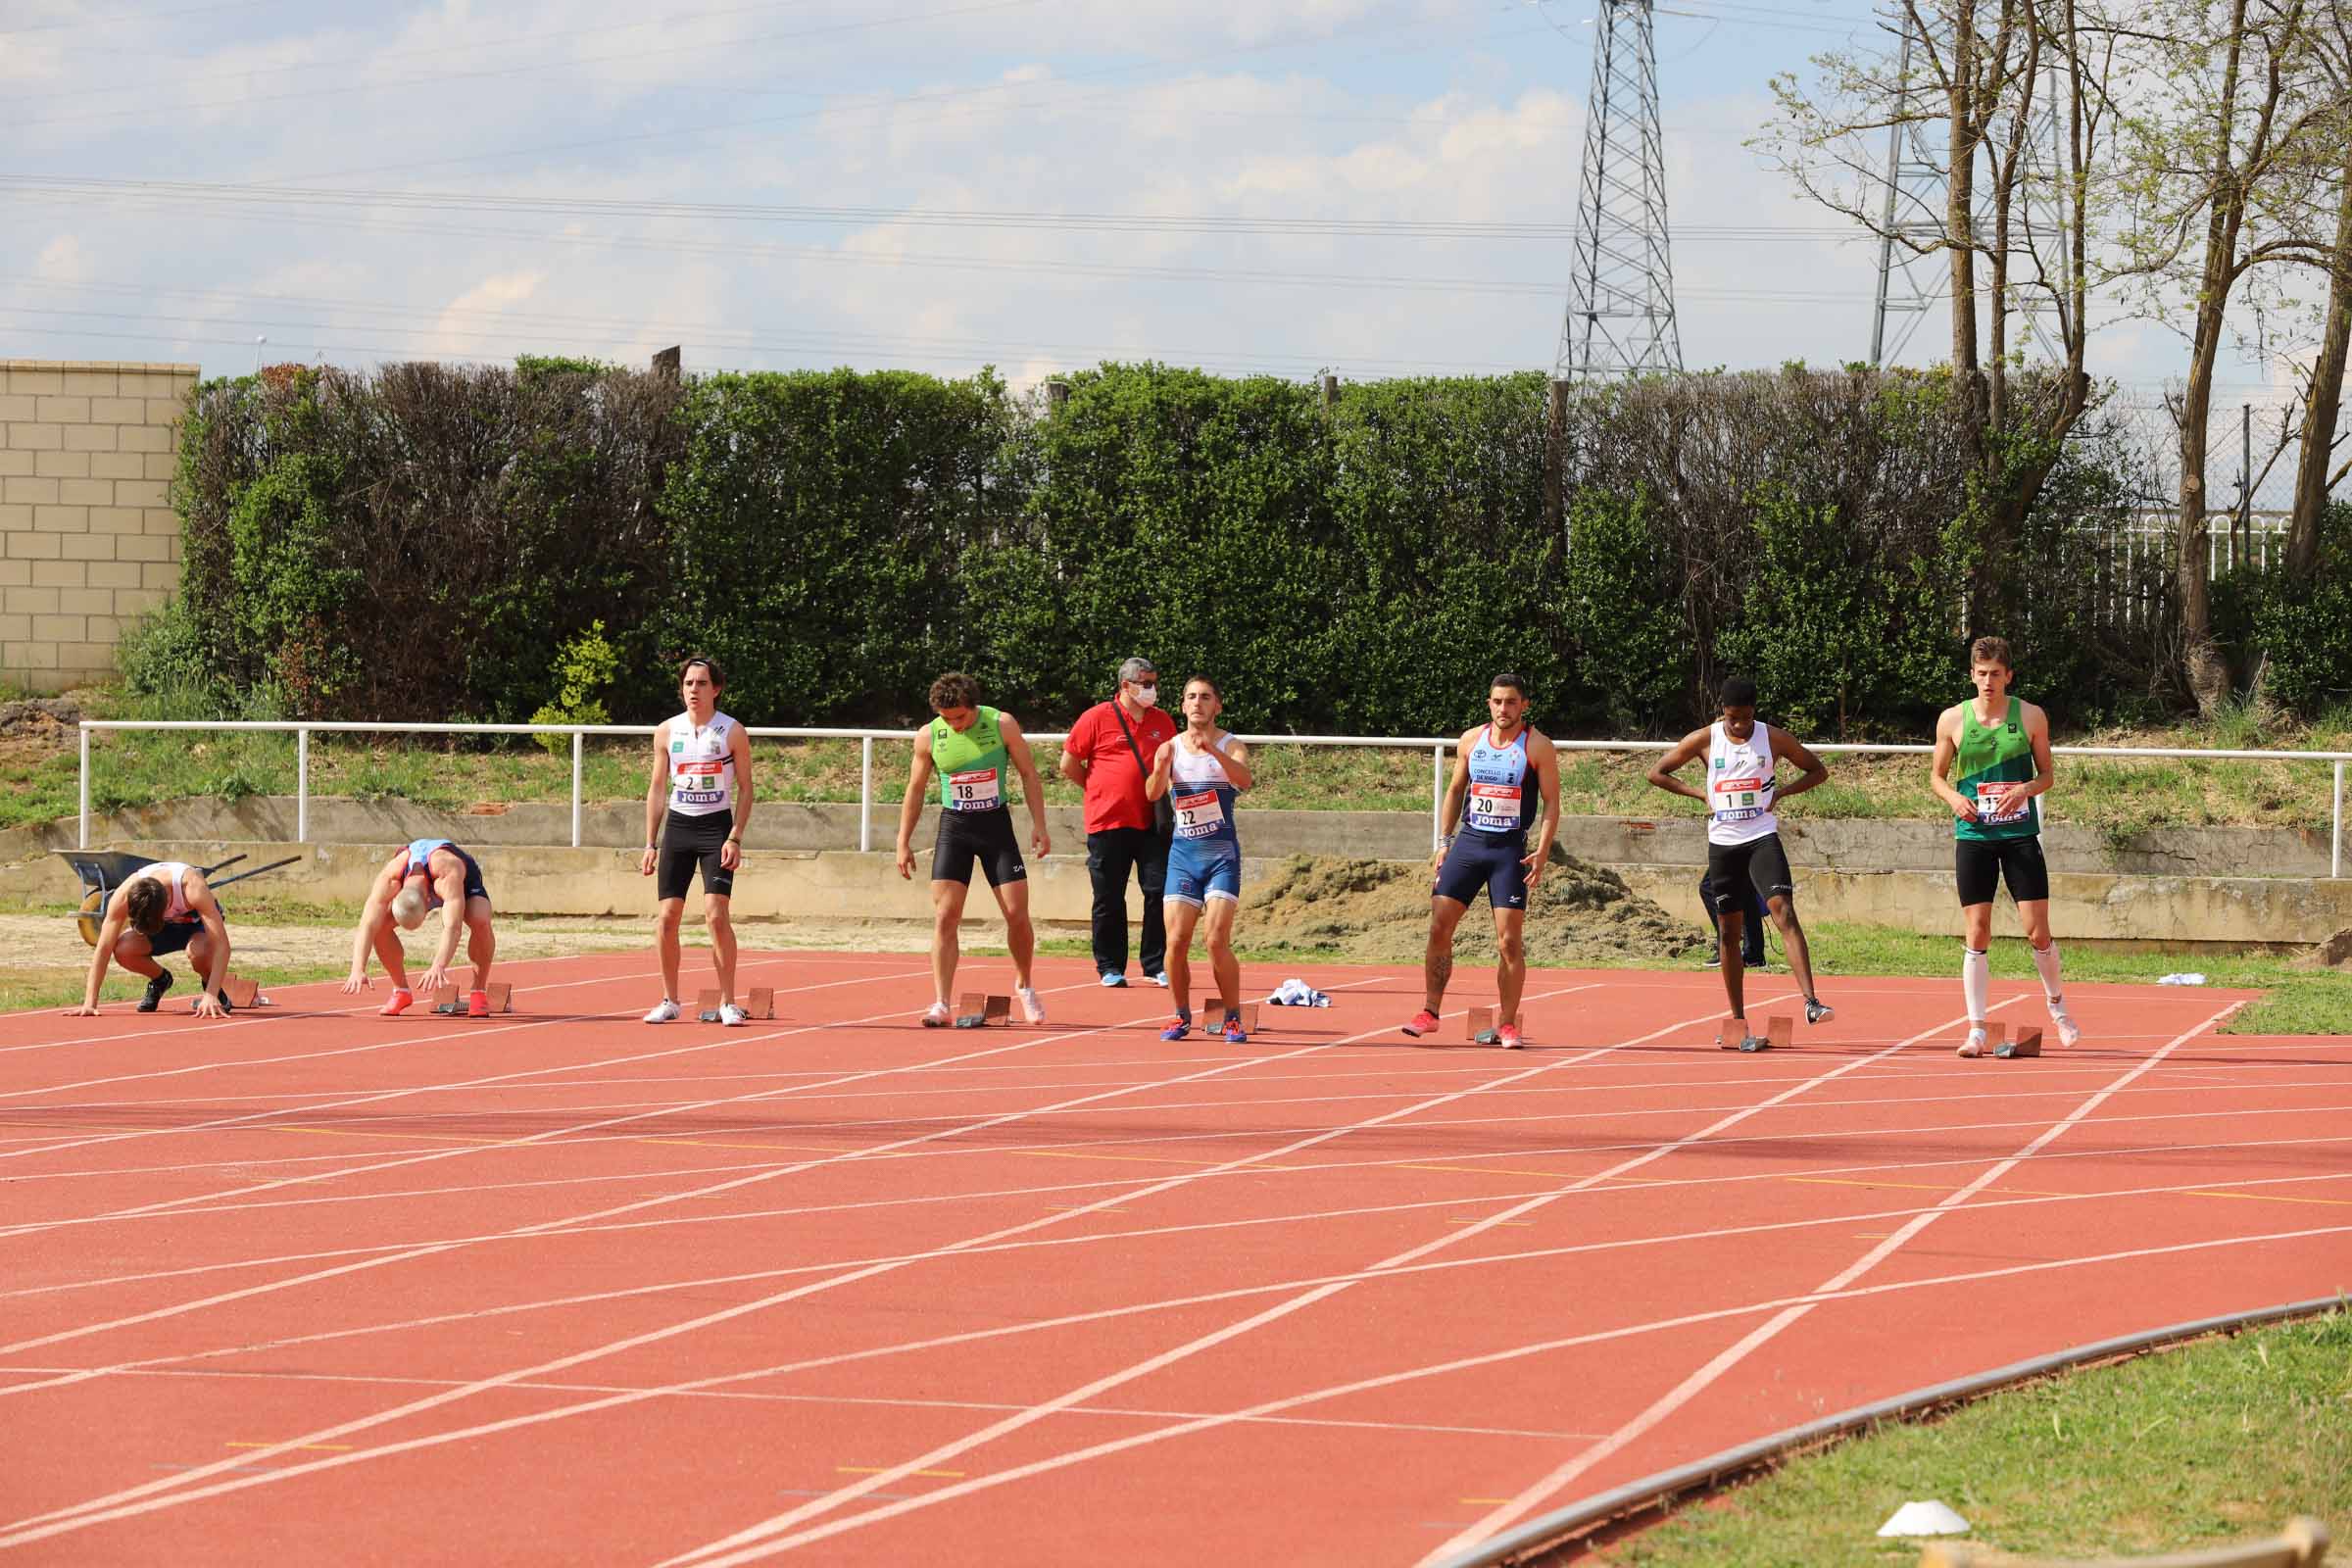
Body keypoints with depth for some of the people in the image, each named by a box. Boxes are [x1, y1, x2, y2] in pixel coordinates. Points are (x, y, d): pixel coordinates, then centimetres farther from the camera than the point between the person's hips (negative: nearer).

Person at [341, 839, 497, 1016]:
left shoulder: (448, 874, -49)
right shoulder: (388, 880, -40)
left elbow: (452, 927, -59)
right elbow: (367, 926, -45)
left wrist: (439, 967, -74)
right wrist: (358, 971, -59)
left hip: (464, 881, -3)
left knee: (481, 921, -34)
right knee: (381, 924, -22)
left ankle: (479, 992, -13)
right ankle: (401, 991, -1)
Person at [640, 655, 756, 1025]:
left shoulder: (732, 732, -3)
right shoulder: (666, 731, 5)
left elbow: (745, 788, -1)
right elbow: (657, 789, 11)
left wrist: (735, 837, -12)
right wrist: (650, 844, 7)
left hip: (716, 827, -3)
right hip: (677, 826, 3)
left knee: (717, 915, -14)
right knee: (666, 917, -2)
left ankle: (728, 1002, -6)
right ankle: (670, 1001, 10)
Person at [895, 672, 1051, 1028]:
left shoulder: (1001, 725, -7)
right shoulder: (928, 735, -3)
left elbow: (1028, 774, 1)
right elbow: (915, 789, 6)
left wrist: (1039, 825, -5)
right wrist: (903, 842, 4)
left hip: (996, 824, 0)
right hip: (954, 827, 0)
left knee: (1017, 913, -1)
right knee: (944, 916, -9)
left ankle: (1024, 986, 24)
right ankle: (941, 1006, -8)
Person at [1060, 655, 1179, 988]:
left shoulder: (1163, 722, 12)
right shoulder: (1097, 718, -2)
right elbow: (1069, 764, 3)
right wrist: (1100, 790, 4)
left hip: (1152, 823, 3)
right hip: (1108, 822, -3)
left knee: (1159, 892, -3)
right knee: (1109, 900, 2)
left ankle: (1157, 966, 5)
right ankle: (1110, 968, 11)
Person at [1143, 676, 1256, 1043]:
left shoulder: (1230, 746, -2)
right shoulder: (1170, 747, 6)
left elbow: (1245, 780, -23)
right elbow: (1153, 794, -9)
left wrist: (1214, 751, -39)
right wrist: (1160, 768, -31)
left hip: (1221, 851, -3)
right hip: (1182, 851, 3)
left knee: (1217, 940, -12)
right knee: (1176, 940, -4)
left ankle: (1232, 1019, 0)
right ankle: (1181, 1016, 13)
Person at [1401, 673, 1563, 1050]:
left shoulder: (1537, 747, -4)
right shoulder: (1471, 740, 7)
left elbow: (1552, 803, -4)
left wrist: (1541, 853, -14)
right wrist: (1444, 842, 10)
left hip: (1509, 849, -3)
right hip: (1468, 842, 3)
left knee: (1509, 940, -5)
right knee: (1439, 926, -4)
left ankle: (1506, 1024, 3)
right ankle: (1430, 1012, 4)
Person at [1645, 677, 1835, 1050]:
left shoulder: (1773, 738, -2)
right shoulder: (1705, 740, 0)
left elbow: (1818, 771, 9)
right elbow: (1657, 772, 9)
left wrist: (1780, 793, -5)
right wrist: (1700, 794, -1)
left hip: (1762, 838, -2)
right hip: (1722, 842, 2)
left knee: (1784, 912, -20)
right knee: (1729, 931, 6)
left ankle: (1811, 1001, -28)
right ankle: (1737, 1023, 15)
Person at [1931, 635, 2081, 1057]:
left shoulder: (2031, 716, 1)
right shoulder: (1953, 720, 2)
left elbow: (2047, 773, 8)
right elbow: (1937, 774, 12)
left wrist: (2026, 789, -13)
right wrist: (1953, 797, -9)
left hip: (2020, 834, 0)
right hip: (1974, 836, 0)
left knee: (2037, 930, -2)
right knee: (1976, 933, -2)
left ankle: (2056, 1001, 26)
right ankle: (1976, 1029, 3)